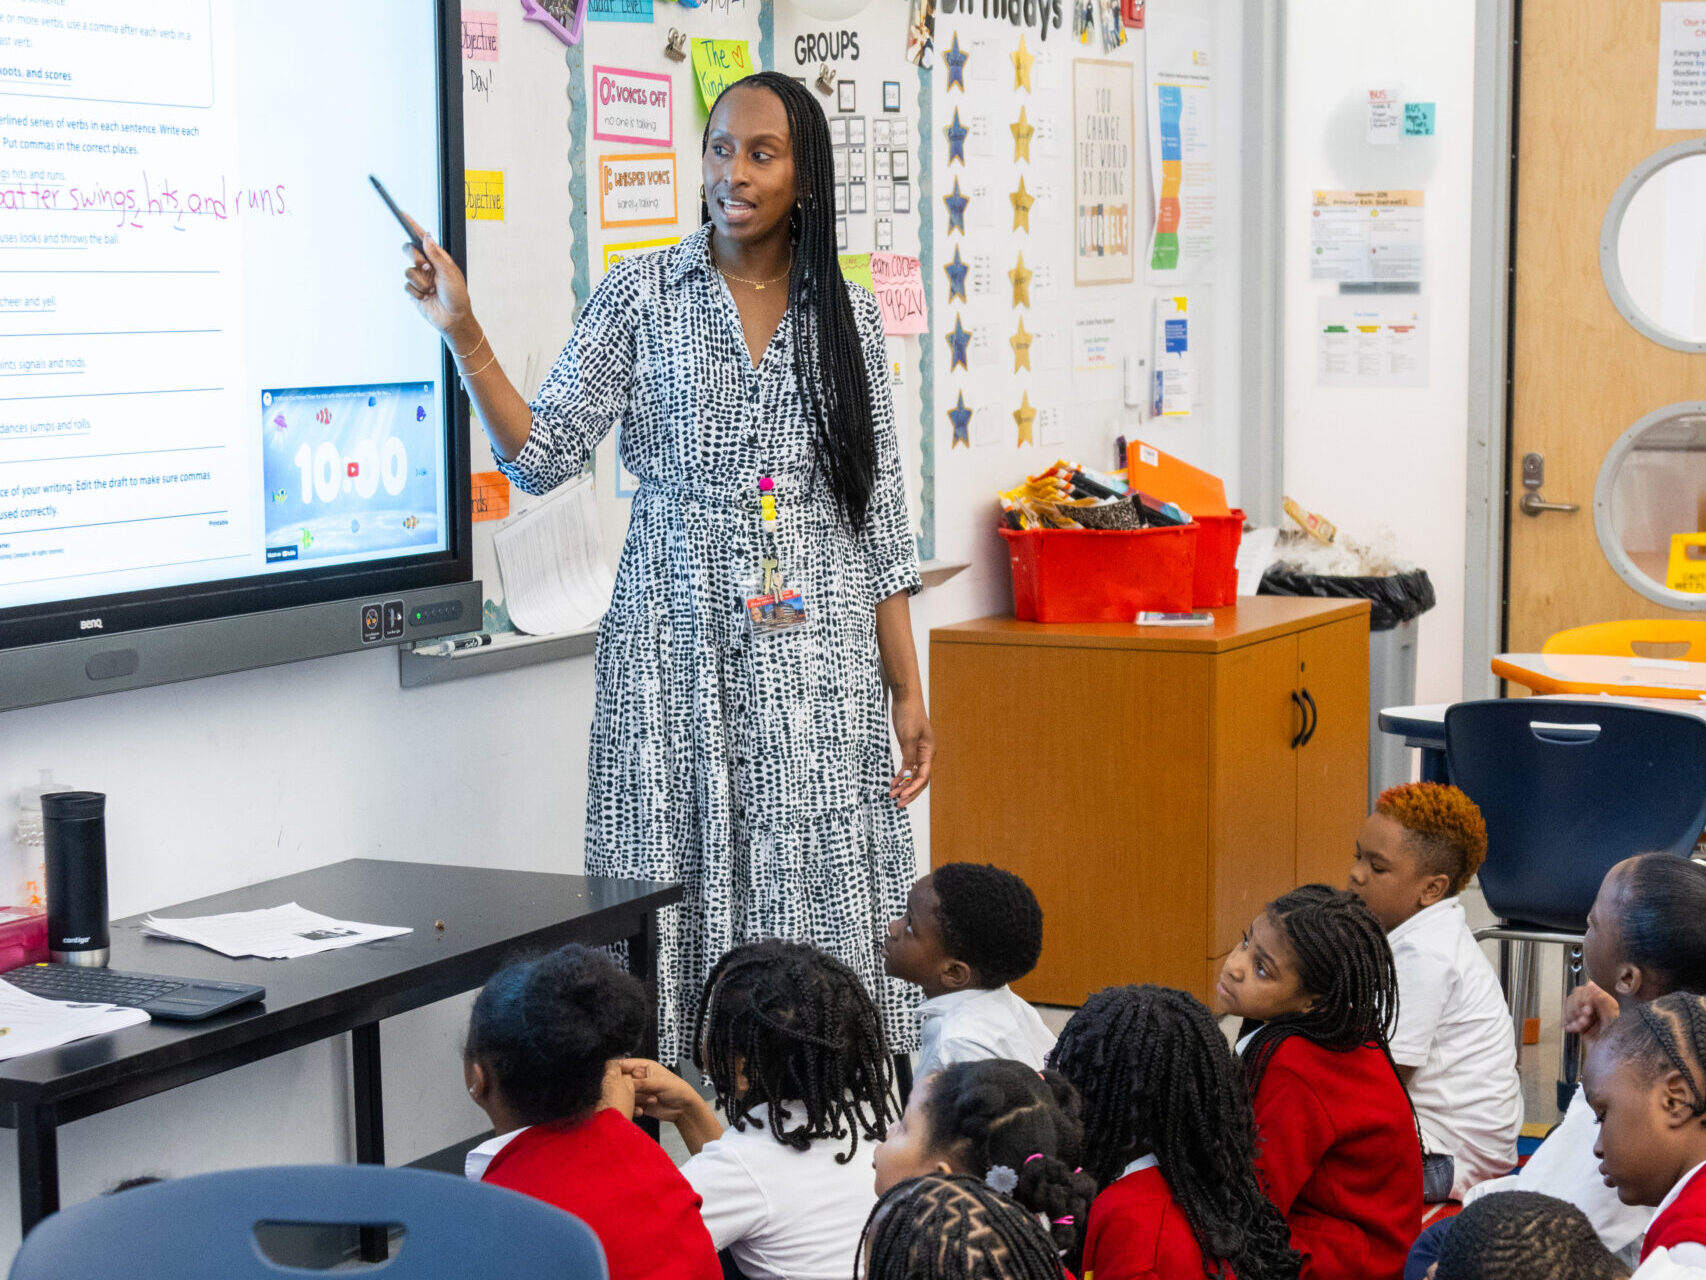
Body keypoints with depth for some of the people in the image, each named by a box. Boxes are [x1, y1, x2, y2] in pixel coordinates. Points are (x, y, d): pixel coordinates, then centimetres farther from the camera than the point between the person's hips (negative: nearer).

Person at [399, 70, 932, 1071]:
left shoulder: (849, 318, 9)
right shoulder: (643, 295, 4)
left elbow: (880, 521, 8)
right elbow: (543, 458, -2)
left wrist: (908, 692, 4)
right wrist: (463, 332, -14)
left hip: (820, 663, 1)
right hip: (679, 654, -1)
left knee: (824, 915, -1)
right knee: (683, 893, -3)